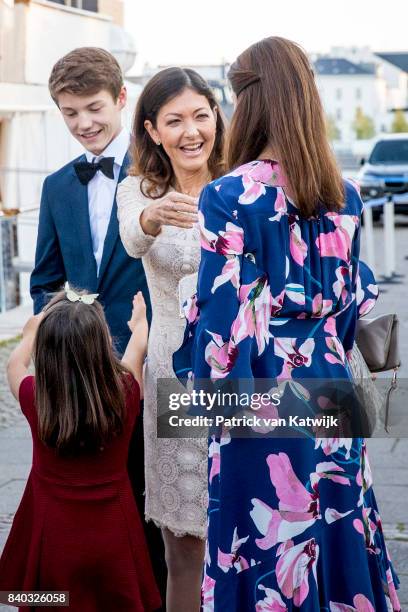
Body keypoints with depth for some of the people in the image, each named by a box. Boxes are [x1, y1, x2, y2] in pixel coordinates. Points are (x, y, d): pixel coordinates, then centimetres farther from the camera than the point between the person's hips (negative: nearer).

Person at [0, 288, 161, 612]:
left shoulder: (35, 399, -18)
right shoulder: (125, 395, -16)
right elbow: (138, 350, 7)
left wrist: (31, 334, 27)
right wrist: (140, 322, 29)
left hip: (53, 542, 0)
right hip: (113, 540, 0)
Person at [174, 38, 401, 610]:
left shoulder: (229, 197, -15)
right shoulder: (343, 194, 2)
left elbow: (221, 310, -15)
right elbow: (354, 296, 11)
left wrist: (209, 390, -1)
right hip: (329, 386, 6)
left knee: (268, 540, 6)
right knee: (334, 529, 17)